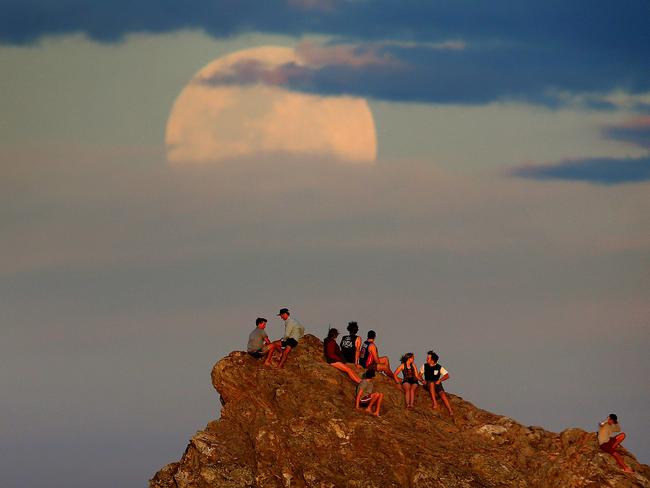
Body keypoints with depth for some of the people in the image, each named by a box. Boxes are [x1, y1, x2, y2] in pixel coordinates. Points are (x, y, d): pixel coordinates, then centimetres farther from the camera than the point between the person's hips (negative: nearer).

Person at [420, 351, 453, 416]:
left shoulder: (439, 367, 0)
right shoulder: (425, 366, 7)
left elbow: (447, 376, -1)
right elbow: (420, 375, 15)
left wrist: (439, 380, -15)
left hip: (437, 384, 0)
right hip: (428, 384, 0)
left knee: (442, 394, -26)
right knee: (432, 383, -37)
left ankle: (450, 411, -28)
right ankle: (434, 402, -41)